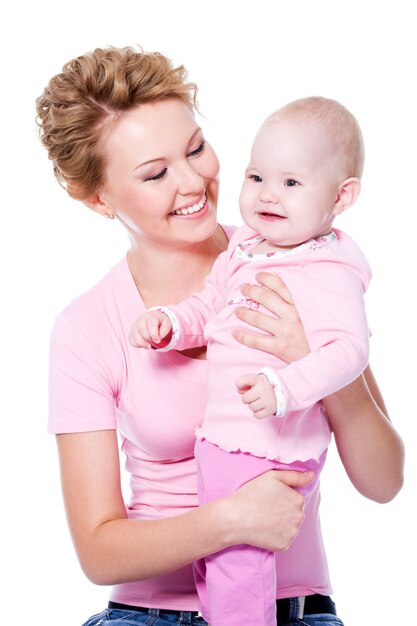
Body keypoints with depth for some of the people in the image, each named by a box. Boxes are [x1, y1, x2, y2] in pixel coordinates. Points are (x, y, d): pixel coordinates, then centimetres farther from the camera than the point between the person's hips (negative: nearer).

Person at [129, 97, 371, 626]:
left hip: (271, 452, -8)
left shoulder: (329, 275, -18)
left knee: (235, 561, -7)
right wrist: (167, 324, -1)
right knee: (212, 559, 20)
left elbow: (348, 349, -27)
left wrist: (284, 387, -41)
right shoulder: (243, 251, 8)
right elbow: (207, 309, 19)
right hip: (219, 439, 8)